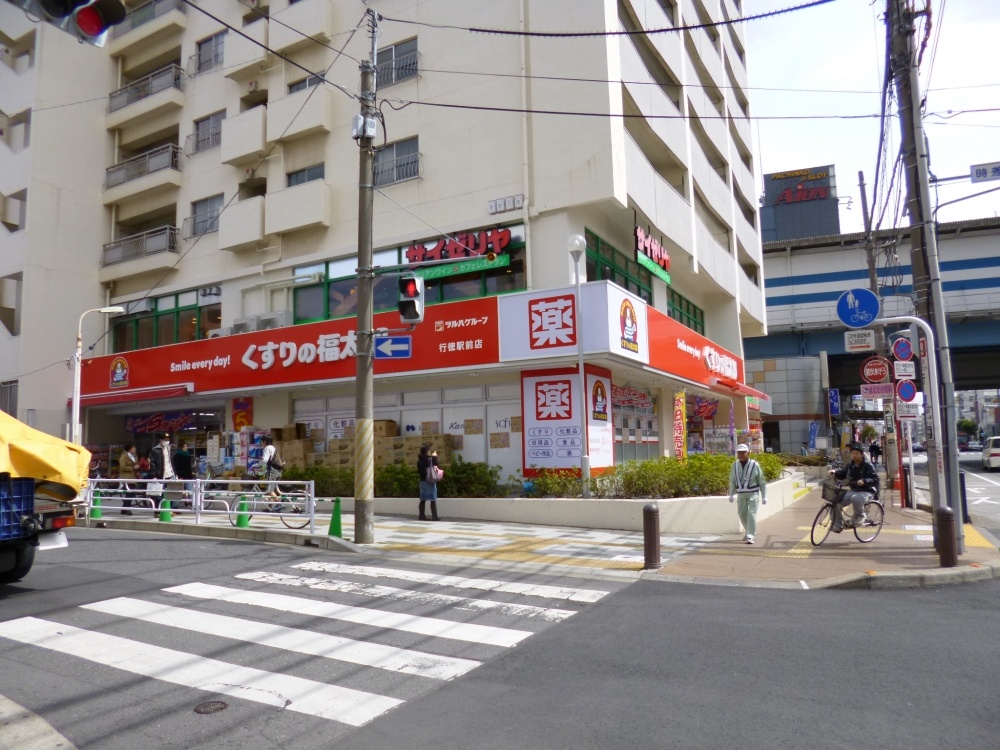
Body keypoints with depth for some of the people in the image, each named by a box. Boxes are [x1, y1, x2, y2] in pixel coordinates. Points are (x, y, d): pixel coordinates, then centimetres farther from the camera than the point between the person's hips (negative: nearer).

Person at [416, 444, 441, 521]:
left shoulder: (419, 460, 7)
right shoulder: (431, 459, -11)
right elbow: (437, 466, -4)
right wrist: (435, 457, 7)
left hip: (422, 480, 6)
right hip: (430, 481, -6)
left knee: (423, 499, 9)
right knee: (433, 500, -3)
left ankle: (422, 515, 8)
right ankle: (434, 516, -6)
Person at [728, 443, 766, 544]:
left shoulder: (755, 465, -10)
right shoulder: (735, 465, 0)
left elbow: (762, 482, -3)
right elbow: (732, 481, 9)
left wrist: (764, 497, -3)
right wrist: (731, 494, 7)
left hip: (753, 494, -4)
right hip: (741, 494, 4)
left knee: (751, 514, -12)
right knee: (742, 514, 12)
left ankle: (750, 537, -10)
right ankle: (751, 532, 36)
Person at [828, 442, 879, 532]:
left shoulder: (868, 466, -10)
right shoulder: (850, 466, 8)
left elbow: (875, 479, -17)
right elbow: (841, 474, 17)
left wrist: (864, 481, -35)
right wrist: (835, 472, -5)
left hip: (866, 492, -6)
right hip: (852, 490, 7)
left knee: (856, 498, -41)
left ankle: (860, 517, -11)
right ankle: (838, 525, 1)